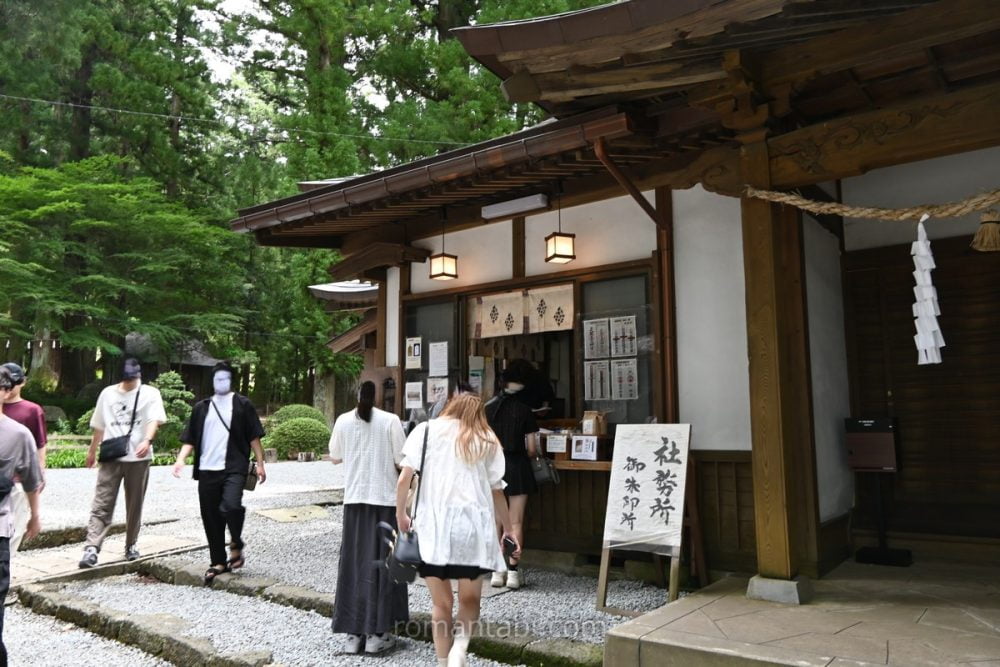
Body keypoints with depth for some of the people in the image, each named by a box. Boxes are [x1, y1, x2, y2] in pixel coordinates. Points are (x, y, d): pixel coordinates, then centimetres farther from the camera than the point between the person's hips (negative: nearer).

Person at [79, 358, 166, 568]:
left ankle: (131, 544, 24)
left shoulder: (150, 393, -1)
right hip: (111, 457, 2)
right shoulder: (108, 393, 10)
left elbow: (154, 419, -16)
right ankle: (91, 548, -10)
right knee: (102, 505, -6)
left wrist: (147, 441, -33)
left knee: (134, 505, 10)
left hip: (138, 458, -2)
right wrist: (92, 451, 22)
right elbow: (99, 426, 18)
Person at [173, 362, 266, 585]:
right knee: (211, 518, 6)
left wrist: (260, 463, -1)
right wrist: (181, 459, -3)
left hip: (234, 468, -4)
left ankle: (236, 544, 4)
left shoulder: (243, 405, 5)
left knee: (231, 506, -24)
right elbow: (190, 439, 13)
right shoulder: (202, 407, 14)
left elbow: (254, 437, 4)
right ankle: (218, 562, 21)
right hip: (207, 470, 4)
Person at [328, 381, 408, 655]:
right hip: (385, 498, -2)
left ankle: (354, 633, 14)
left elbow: (335, 457, 12)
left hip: (354, 498, 3)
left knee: (354, 562, 9)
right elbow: (401, 460, -6)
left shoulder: (343, 421, 1)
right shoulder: (390, 420, -8)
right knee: (380, 562, 5)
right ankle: (376, 634, 8)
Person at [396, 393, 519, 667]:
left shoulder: (426, 430, 11)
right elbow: (496, 491, 13)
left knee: (442, 603, 14)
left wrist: (401, 514, 14)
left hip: (433, 524, 0)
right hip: (471, 524, 0)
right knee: (469, 599, 16)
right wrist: (508, 529, 24)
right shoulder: (487, 440, 14)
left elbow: (404, 479, 2)